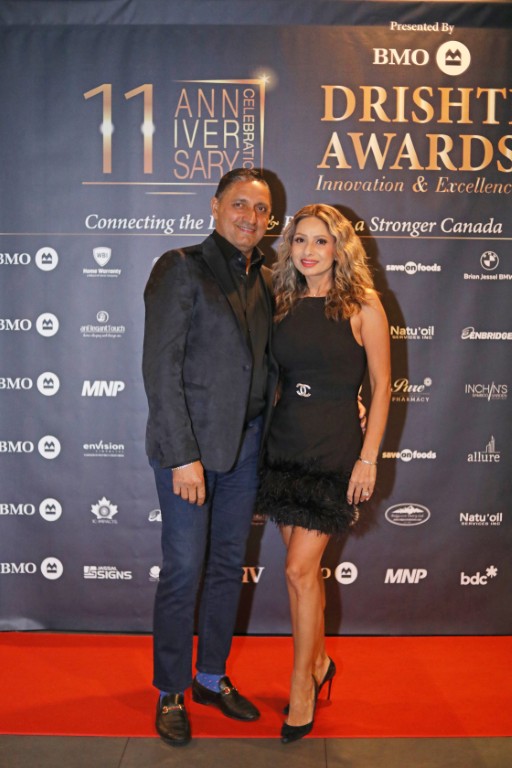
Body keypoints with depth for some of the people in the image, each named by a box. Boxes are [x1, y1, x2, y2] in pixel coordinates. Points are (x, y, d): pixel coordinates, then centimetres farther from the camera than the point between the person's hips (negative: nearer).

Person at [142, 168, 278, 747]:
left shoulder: (265, 281, 10)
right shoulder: (180, 268, -8)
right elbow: (160, 367, -14)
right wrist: (183, 455, -17)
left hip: (246, 443, 6)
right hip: (190, 443, -6)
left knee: (228, 567, 15)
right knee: (183, 572, 3)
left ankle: (211, 676, 33)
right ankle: (170, 692, 23)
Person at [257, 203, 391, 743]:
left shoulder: (362, 306, -7)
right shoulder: (283, 305, 6)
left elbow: (381, 384, -6)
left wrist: (368, 458, -10)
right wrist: (262, 437, 7)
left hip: (334, 452, -4)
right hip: (284, 447, 5)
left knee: (299, 570, -4)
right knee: (306, 566, 14)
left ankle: (302, 688, 14)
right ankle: (319, 663, 34)